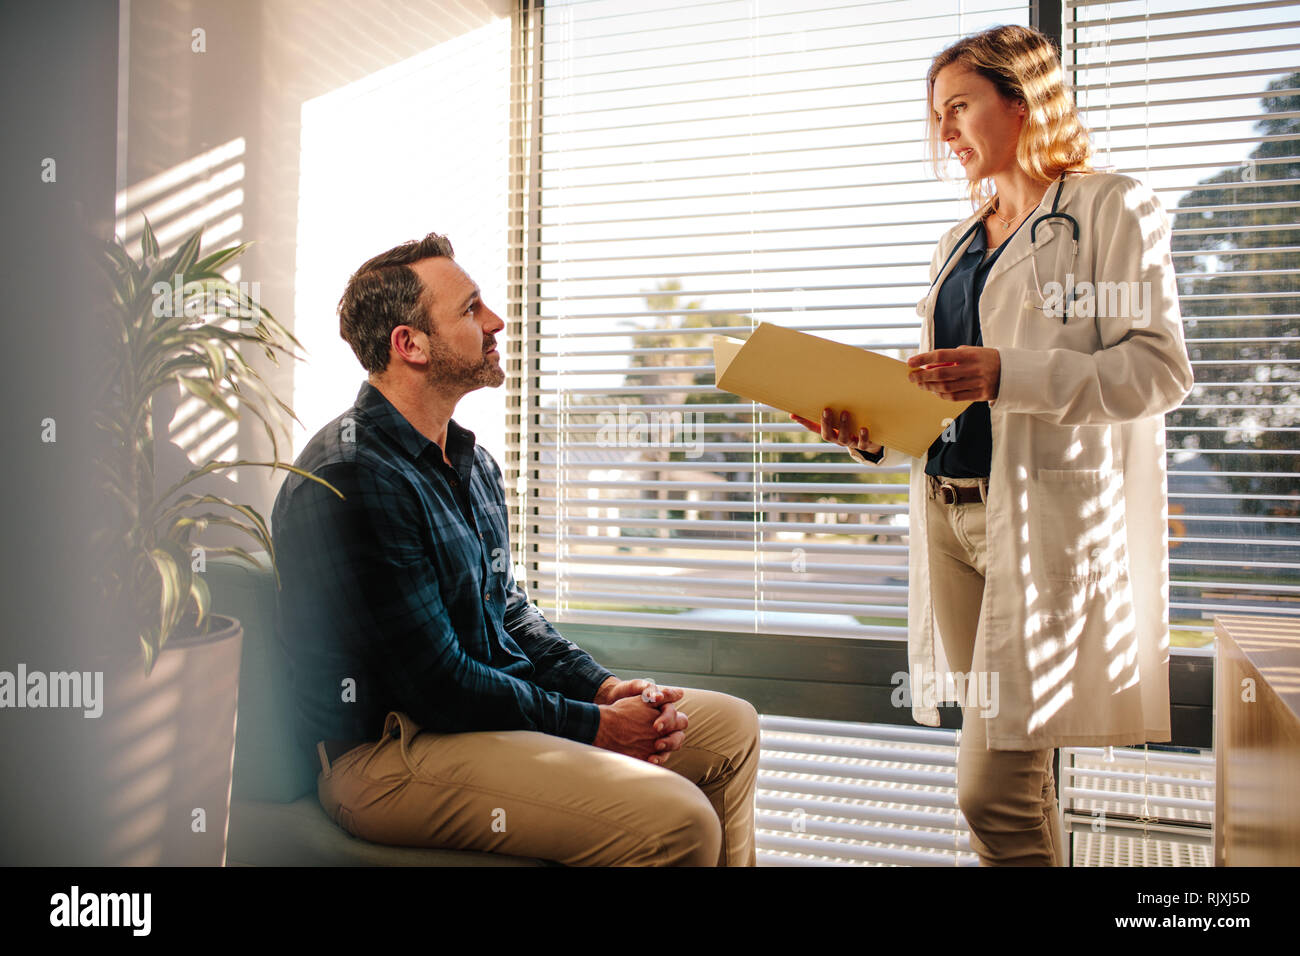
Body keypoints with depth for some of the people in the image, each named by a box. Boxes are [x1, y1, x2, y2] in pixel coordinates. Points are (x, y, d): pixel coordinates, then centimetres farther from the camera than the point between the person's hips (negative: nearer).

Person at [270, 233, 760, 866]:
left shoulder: (471, 462, 12)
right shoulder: (352, 480, -20)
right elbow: (437, 683, -21)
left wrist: (603, 686, 2)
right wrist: (595, 727, -14)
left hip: (492, 707, 10)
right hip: (388, 756, -10)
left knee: (731, 726, 9)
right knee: (678, 820, -25)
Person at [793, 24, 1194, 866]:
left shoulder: (1111, 209, 2)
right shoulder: (959, 244, 21)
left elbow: (1160, 369, -9)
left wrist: (1006, 375, -20)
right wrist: (872, 434, 2)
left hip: (1047, 518, -6)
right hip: (950, 512, 6)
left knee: (993, 789, -8)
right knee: (1014, 779, 10)